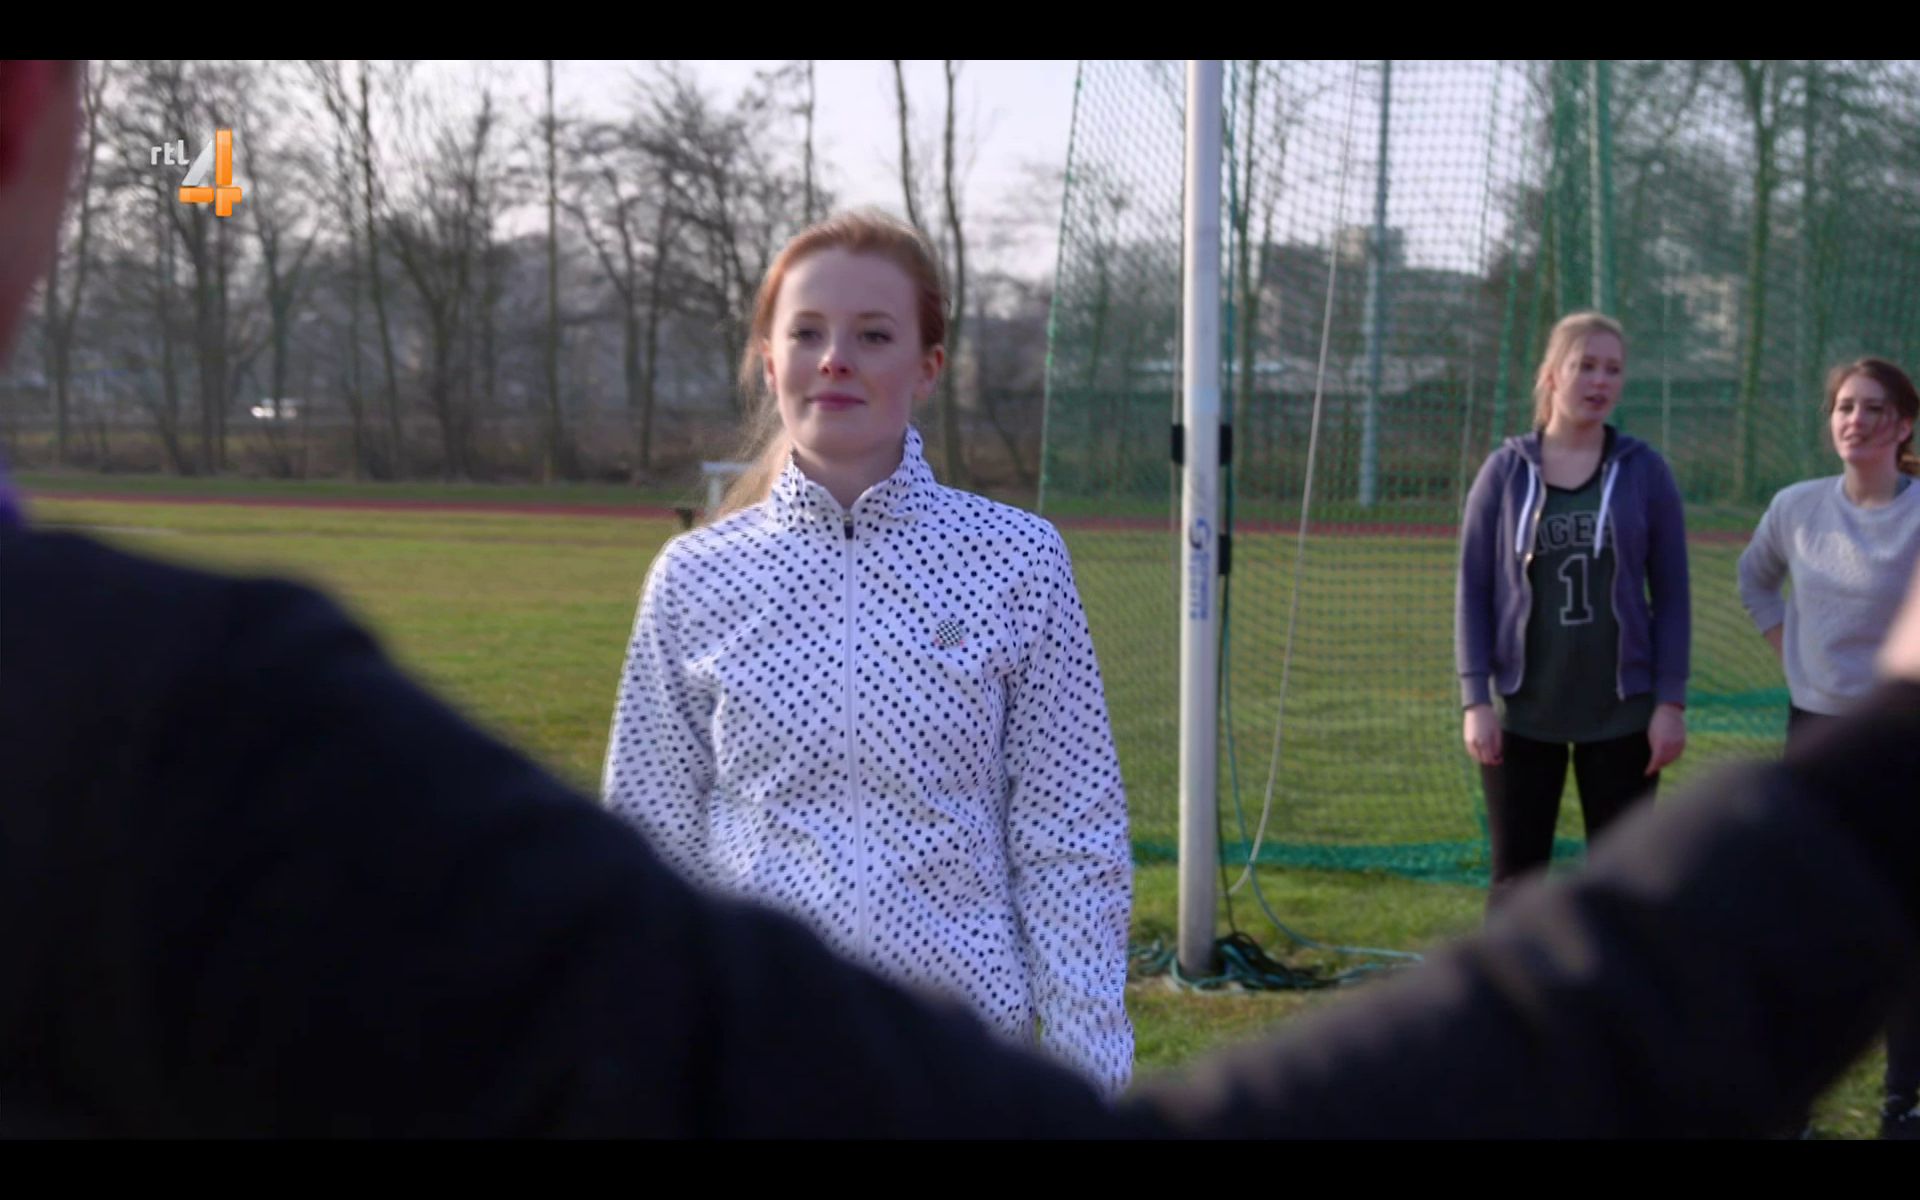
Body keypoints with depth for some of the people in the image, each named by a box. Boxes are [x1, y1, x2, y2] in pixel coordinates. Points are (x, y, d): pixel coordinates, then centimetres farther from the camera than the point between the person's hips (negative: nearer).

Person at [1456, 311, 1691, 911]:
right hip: (1522, 711, 0)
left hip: (1620, 711, 0)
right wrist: (1475, 700, -6)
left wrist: (1671, 702, -3)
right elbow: (1472, 590, 1)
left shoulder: (1644, 472, 1)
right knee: (1516, 876, 4)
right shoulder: (1505, 470, 0)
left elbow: (1671, 593, 2)